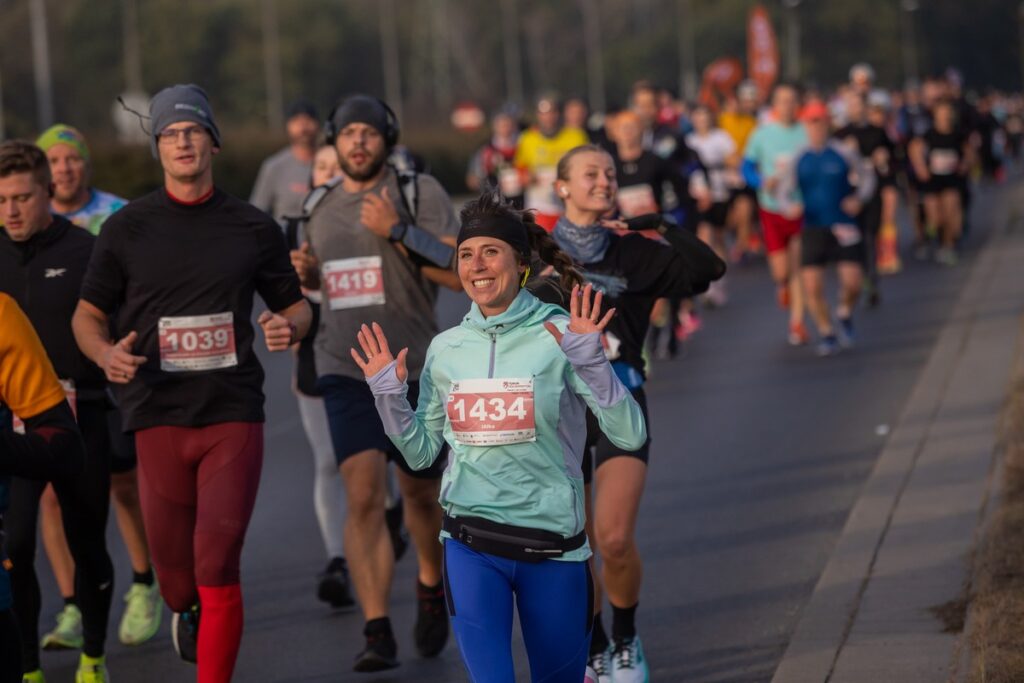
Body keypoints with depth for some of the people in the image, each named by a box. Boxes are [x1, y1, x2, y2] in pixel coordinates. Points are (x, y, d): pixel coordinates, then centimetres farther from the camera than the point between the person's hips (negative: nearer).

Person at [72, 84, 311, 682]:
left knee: (218, 569, -12)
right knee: (176, 576, 6)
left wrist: (289, 326, -7)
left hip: (234, 414, 0)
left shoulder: (254, 227, 8)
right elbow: (88, 314, 11)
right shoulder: (128, 228, 6)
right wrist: (106, 353, -11)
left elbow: (295, 303, 17)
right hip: (158, 415, 1)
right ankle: (187, 611, 42)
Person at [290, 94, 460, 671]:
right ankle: (378, 633, -15)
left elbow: (459, 272, -16)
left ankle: (432, 589, 42)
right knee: (364, 497, -14)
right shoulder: (320, 206, 9)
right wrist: (306, 273, 4)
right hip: (347, 371, 2)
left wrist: (398, 231, -24)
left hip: (416, 370, -2)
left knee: (421, 496, 14)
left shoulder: (419, 193, -5)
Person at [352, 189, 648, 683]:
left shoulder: (560, 335, -7)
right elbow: (421, 452, 15)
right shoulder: (446, 348, 5)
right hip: (470, 545, 2)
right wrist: (389, 396, 0)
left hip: (553, 545, -2)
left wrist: (588, 359, -25)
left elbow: (630, 435, -15)